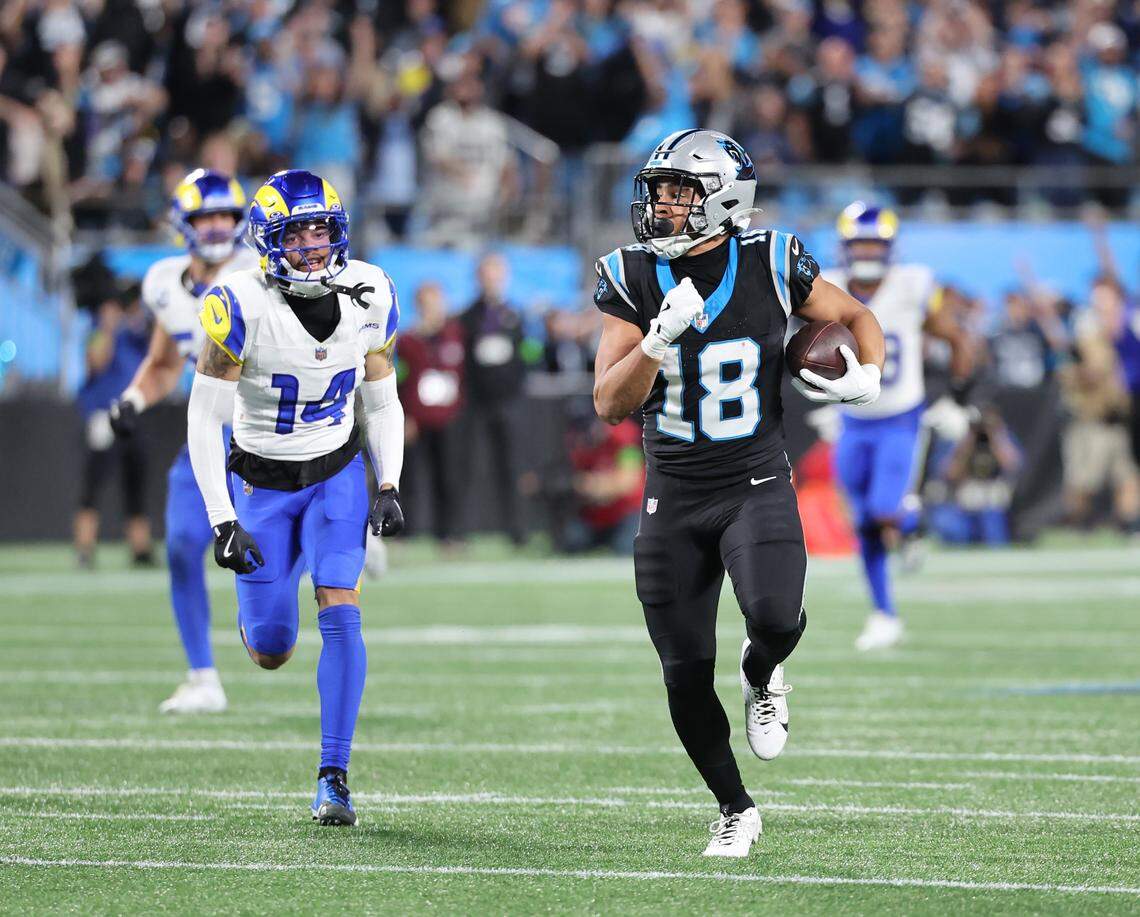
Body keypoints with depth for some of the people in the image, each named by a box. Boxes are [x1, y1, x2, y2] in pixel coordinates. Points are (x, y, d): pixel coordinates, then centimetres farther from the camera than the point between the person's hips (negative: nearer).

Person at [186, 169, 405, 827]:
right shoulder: (242, 305, -22)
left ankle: (334, 776, -10)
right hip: (263, 482, -2)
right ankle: (258, 614, 41)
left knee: (341, 616, -17)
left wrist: (390, 488, -6)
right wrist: (224, 522, -19)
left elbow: (383, 403, 5)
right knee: (271, 654, 1)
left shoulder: (370, 298, -9)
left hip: (337, 474, 2)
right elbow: (205, 420, -16)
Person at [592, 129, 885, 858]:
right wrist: (659, 338, -23)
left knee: (775, 617, -29)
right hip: (674, 498, 2)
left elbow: (857, 317, 11)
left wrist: (868, 376, -10)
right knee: (685, 674, 2)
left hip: (756, 488, -2)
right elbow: (611, 405, -8)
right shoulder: (633, 279, -2)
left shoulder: (771, 267, -6)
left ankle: (762, 678, 8)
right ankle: (736, 810, 23)